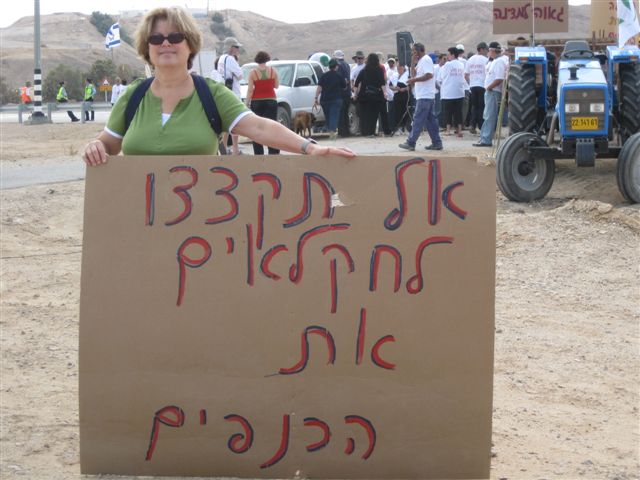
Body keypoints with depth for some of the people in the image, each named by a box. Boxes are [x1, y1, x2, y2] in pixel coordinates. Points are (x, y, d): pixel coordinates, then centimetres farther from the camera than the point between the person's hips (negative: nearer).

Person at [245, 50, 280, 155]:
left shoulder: (253, 72, -5)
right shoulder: (272, 71, -1)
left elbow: (250, 90, -7)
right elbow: (276, 85, 7)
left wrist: (247, 103, -1)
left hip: (256, 102, -1)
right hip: (271, 100, 1)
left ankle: (258, 152, -1)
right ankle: (273, 151, -6)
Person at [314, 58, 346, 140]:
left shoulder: (324, 75, 2)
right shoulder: (339, 76, 0)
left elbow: (319, 88, -5)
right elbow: (344, 87, 10)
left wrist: (316, 98, -5)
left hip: (324, 99, 2)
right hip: (336, 99, -2)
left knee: (328, 117, 15)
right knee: (334, 116, -8)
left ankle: (330, 131, 23)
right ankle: (332, 131, -26)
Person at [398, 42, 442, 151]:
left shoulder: (426, 60, -11)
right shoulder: (421, 61, 20)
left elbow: (429, 75, -22)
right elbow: (414, 74, 20)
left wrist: (414, 80, -20)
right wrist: (413, 63, 7)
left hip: (425, 96, -10)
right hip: (426, 96, 10)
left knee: (418, 120, -9)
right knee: (430, 120, 10)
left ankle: (410, 143, -9)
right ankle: (436, 143, 12)